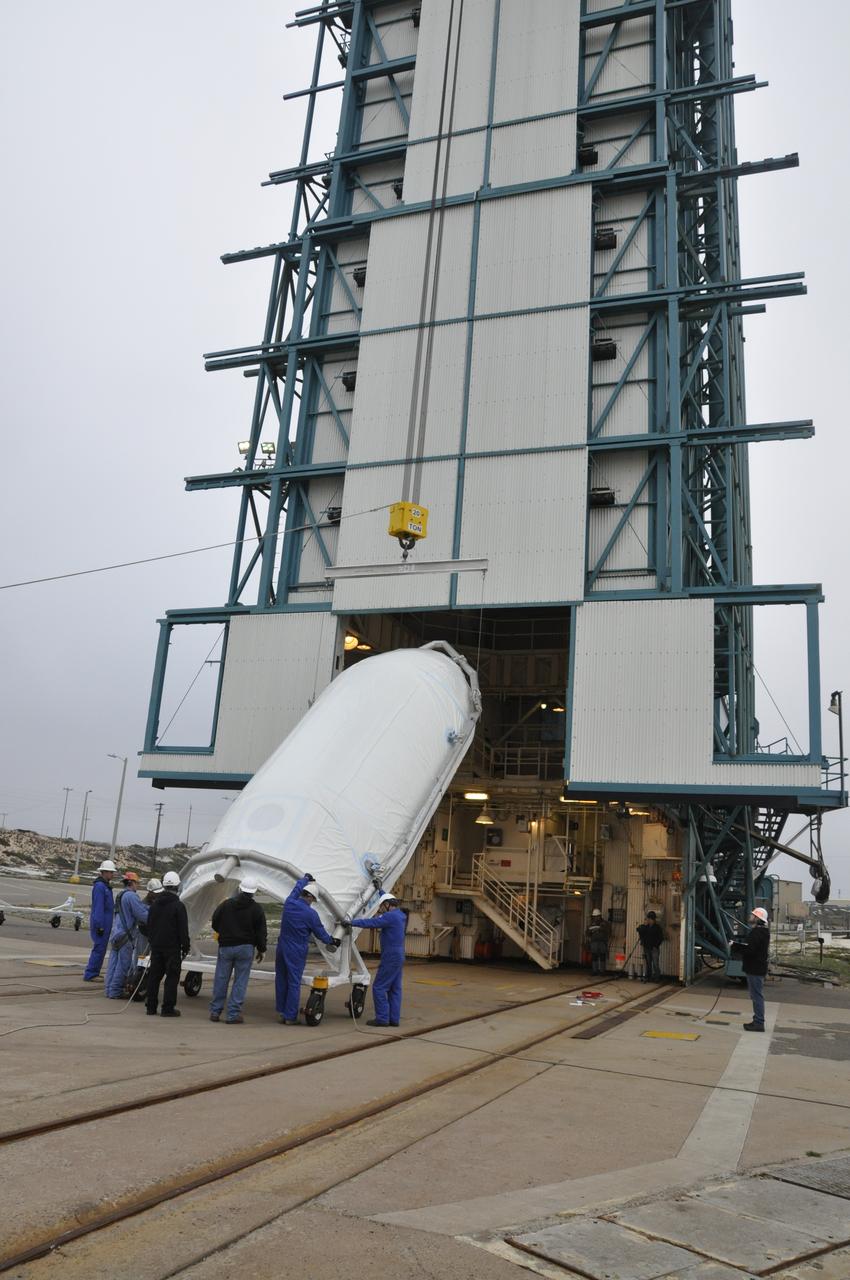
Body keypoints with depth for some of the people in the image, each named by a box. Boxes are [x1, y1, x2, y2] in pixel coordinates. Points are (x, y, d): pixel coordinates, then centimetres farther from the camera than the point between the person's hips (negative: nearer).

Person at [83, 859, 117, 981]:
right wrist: (100, 925, -22)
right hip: (101, 924, -10)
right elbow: (98, 907, -20)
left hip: (105, 924, 10)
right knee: (99, 949, -8)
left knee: (100, 949, 14)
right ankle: (90, 974, -3)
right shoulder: (99, 886, -15)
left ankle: (94, 973, 20)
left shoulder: (106, 886, 17)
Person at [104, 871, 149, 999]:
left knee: (114, 962, 11)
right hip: (126, 935, -9)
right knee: (124, 964, -3)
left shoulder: (120, 896, 18)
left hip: (116, 934, 9)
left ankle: (110, 990, 14)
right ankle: (115, 992, 0)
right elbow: (142, 914, -17)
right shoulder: (131, 896, -13)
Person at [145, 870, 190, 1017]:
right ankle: (168, 1008, -2)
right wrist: (185, 946, -3)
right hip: (172, 947, -6)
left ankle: (150, 1006, 17)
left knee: (154, 975, 13)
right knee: (172, 976, 0)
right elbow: (183, 929, -11)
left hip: (156, 945, 6)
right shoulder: (178, 905, -13)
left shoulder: (155, 903, 7)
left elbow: (149, 924, 15)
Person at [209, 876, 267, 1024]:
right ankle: (233, 1013, 2)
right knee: (240, 981, 3)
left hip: (225, 947, 2)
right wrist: (261, 950, 7)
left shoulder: (225, 905, 1)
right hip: (245, 948, -2)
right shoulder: (256, 909, -4)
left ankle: (215, 1011, 15)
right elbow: (261, 931, -3)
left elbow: (214, 924, 7)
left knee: (221, 979, 10)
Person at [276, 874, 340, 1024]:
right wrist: (332, 941, 17)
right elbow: (320, 933, -2)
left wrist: (306, 879, 39)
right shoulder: (311, 913, -15)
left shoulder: (289, 903, -2)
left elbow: (297, 888, 20)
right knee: (294, 983, 2)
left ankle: (281, 1012, 23)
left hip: (282, 948, 5)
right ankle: (290, 1016, 6)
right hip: (296, 952, -5)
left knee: (281, 980, 15)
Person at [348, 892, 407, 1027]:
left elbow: (371, 923, -24)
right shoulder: (400, 915, 13)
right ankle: (394, 1018, 11)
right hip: (398, 956, 10)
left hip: (390, 957, -10)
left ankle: (382, 1018, -3)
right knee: (395, 989, 10)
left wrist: (351, 923, -21)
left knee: (379, 987, -4)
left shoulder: (390, 916, -16)